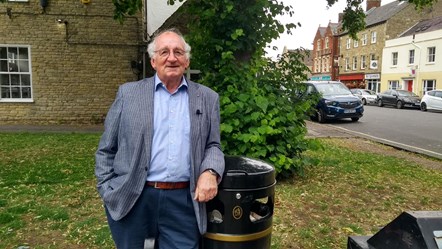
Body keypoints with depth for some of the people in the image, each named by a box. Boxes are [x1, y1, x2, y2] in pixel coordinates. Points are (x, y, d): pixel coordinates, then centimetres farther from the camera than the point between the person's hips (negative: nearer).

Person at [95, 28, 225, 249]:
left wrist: (210, 172, -10)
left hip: (183, 203, 1)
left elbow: (213, 146, 9)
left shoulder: (207, 98, 6)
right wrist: (108, 193, 1)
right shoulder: (128, 93, 3)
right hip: (132, 201, 0)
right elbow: (106, 150, 6)